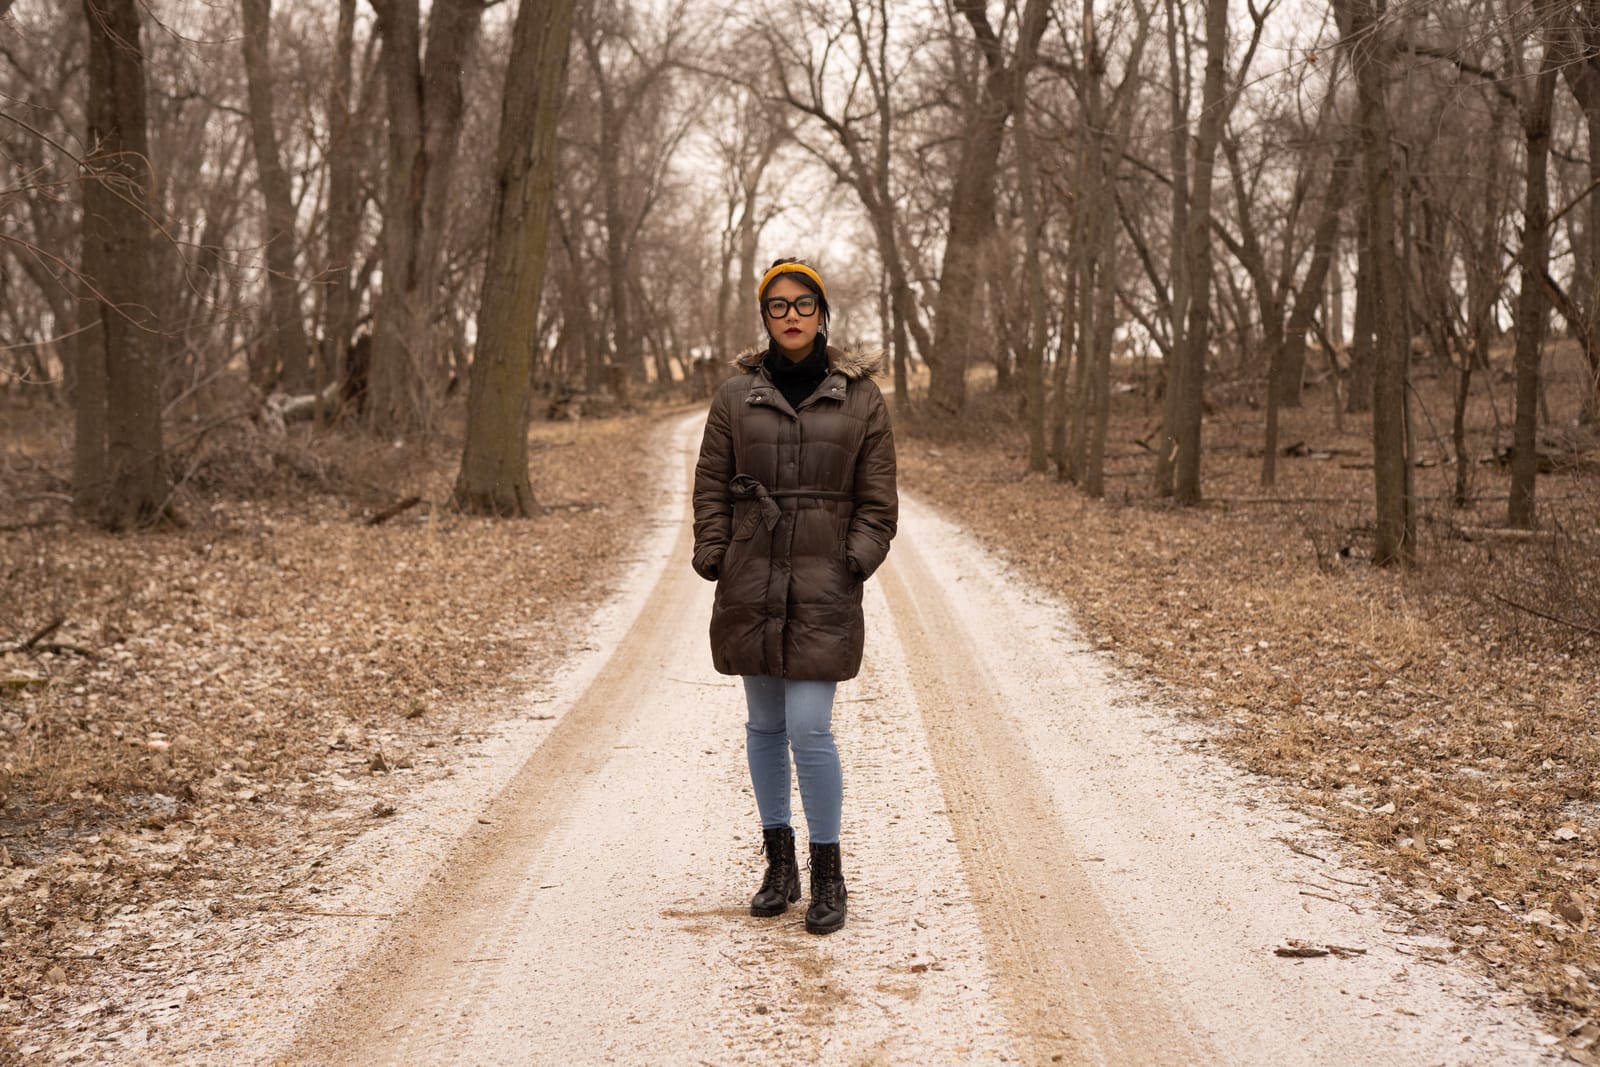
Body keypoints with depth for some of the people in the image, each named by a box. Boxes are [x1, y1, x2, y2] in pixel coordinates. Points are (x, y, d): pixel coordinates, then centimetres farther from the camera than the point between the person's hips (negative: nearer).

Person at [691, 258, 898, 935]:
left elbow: (876, 499, 4)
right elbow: (711, 486, 9)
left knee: (809, 730, -8)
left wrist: (855, 564, -7)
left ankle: (828, 874, 5)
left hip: (822, 588, -2)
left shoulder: (861, 398, 2)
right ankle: (779, 862, 22)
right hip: (751, 586, 3)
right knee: (764, 725, 9)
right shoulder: (736, 395, 5)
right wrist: (712, 559, -1)